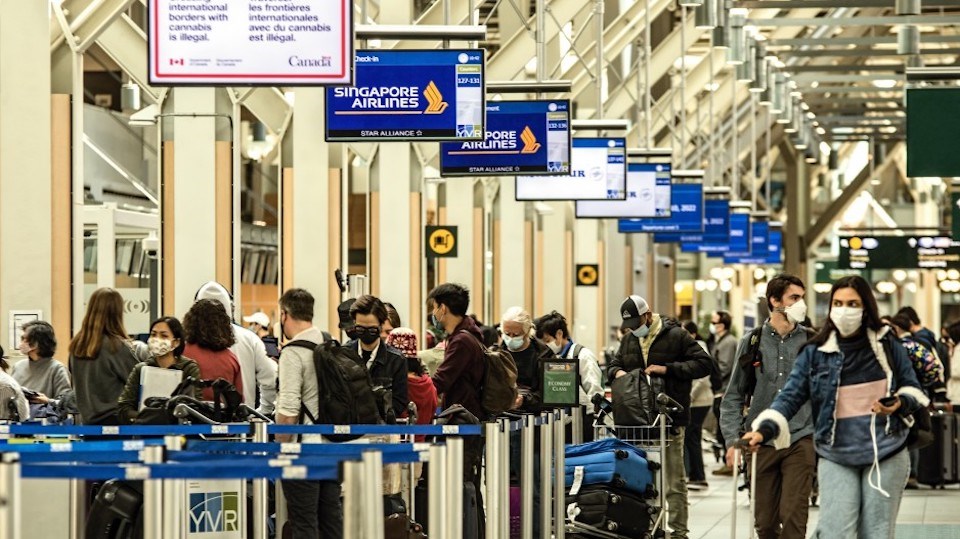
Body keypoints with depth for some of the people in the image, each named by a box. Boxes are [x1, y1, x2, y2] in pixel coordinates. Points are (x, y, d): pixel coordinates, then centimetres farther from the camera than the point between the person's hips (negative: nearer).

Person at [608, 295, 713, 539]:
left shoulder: (675, 335, -3)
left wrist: (668, 369, -14)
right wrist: (617, 372, 2)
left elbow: (704, 364, -6)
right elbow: (613, 364, 27)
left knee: (673, 481, -2)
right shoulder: (629, 339, 15)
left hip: (669, 418, -5)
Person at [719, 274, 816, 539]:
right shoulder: (752, 342, 7)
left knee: (793, 516, -12)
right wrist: (733, 440, 1)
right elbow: (734, 396, 9)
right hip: (762, 441, 2)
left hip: (801, 440, -2)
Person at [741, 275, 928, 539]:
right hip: (836, 459, -1)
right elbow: (790, 396, -8)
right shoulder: (815, 353, -2)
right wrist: (764, 430, -25)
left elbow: (912, 389, 11)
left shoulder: (887, 345, 2)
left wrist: (899, 404, -12)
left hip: (886, 456, 1)